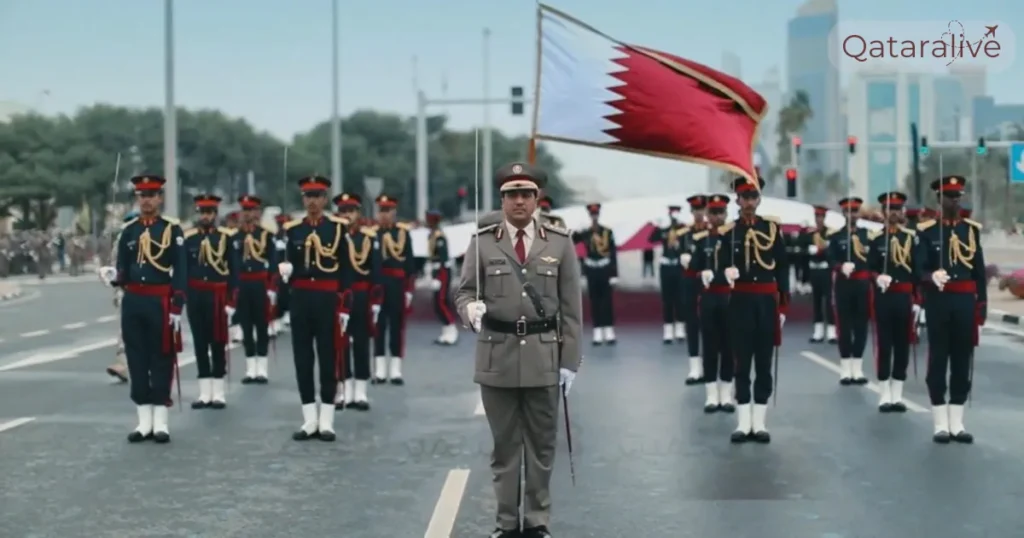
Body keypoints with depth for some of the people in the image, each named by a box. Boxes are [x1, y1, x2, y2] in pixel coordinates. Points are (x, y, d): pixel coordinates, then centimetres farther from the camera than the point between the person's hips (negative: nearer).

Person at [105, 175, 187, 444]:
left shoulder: (172, 229, -1)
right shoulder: (128, 230, 9)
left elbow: (180, 271, -5)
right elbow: (122, 267, 11)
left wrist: (177, 308, -11)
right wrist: (116, 277, -14)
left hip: (160, 301, -4)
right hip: (133, 301, 4)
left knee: (161, 358, 1)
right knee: (136, 358, 5)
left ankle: (160, 420, 6)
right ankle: (144, 420, 12)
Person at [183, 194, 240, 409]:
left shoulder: (227, 237, -2)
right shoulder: (188, 238, 6)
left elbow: (234, 271, -3)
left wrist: (231, 301, -9)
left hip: (218, 297, -3)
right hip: (195, 297, 3)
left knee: (218, 344, 2)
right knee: (199, 344, 5)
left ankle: (219, 393, 7)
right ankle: (205, 393, 11)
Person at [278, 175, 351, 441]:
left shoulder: (339, 227, 0)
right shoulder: (292, 229, 7)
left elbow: (345, 269, -1)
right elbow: (290, 264, 11)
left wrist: (344, 307, -6)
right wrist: (285, 271, -14)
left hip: (328, 299, -3)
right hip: (300, 299, 3)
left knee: (329, 357, 1)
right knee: (302, 357, 4)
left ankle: (326, 421, 6)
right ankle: (310, 420, 11)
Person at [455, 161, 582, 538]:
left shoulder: (560, 242, 2)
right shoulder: (483, 242, 0)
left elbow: (571, 307, 2)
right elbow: (464, 291, 3)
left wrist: (570, 361, -2)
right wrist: (471, 308, -22)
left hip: (544, 356, 1)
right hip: (497, 355, 0)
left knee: (541, 445, 7)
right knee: (504, 445, 7)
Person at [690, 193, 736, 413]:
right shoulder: (700, 239, 4)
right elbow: (693, 268, -1)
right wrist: (702, 274, -18)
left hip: (729, 297, -1)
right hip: (708, 297, 1)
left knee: (728, 346, 4)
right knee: (710, 346, 4)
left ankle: (726, 394, 12)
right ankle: (712, 395, 9)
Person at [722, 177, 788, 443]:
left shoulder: (773, 227, 3)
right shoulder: (727, 231, 0)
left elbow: (782, 268, 5)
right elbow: (722, 265, 1)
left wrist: (783, 304, 1)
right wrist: (727, 273, -23)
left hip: (767, 301, 1)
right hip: (741, 302, -1)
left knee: (764, 361, 5)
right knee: (742, 360, 3)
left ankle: (759, 423, 10)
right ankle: (743, 423, 8)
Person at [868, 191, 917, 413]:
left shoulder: (911, 236, 4)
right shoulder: (876, 238, 0)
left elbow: (917, 269, 4)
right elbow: (870, 268, -3)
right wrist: (878, 278, -25)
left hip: (905, 296, 2)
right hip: (884, 296, -2)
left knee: (902, 345, 5)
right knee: (884, 344, 1)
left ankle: (897, 395, 13)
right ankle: (885, 396, 7)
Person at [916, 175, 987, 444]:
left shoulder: (972, 229, 10)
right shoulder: (926, 230, -1)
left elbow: (979, 270, 10)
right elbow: (919, 269, -7)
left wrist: (982, 303, 6)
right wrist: (932, 277, -29)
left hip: (965, 301, 3)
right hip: (939, 301, -3)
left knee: (963, 359, 5)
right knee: (938, 358, 1)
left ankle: (957, 423, 12)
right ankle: (941, 423, 6)